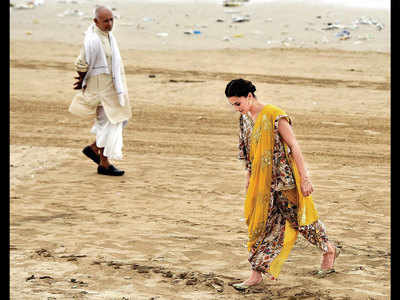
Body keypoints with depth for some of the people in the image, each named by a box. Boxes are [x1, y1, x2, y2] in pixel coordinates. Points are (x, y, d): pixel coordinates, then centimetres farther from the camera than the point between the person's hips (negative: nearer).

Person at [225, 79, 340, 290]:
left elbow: (294, 147, -18)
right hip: (262, 182, 6)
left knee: (300, 218, 9)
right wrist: (249, 177, 17)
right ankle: (256, 274, 5)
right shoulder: (245, 118, 4)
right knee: (260, 225, 3)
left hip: (284, 181, -6)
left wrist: (304, 178, -18)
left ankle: (329, 249, 33)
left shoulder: (275, 117, -20)